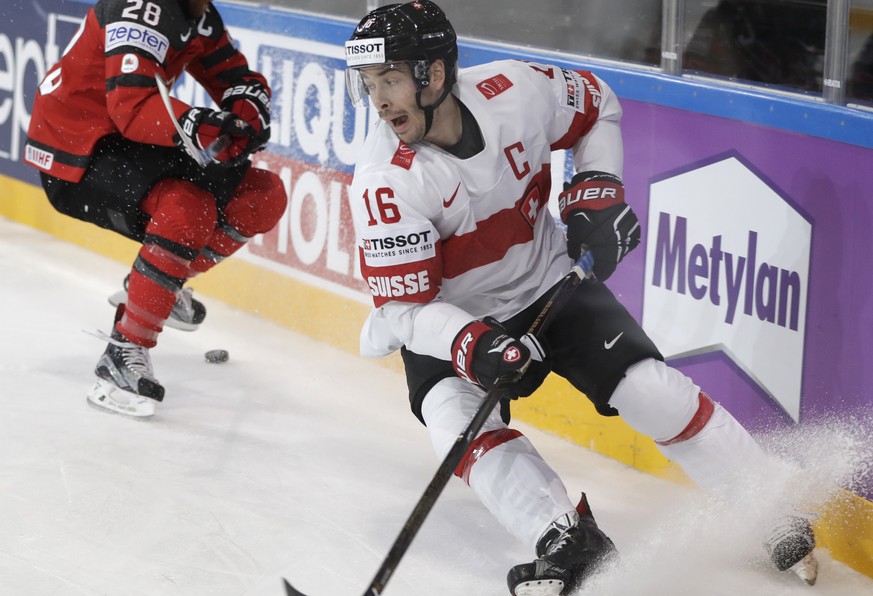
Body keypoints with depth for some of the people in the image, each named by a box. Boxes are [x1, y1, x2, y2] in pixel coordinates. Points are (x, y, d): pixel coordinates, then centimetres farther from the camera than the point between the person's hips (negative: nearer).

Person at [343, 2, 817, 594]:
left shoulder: (516, 91, -22)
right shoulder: (384, 181, -28)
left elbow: (598, 106, 2)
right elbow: (403, 306, -26)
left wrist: (597, 189, -9)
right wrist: (471, 345, -42)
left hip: (550, 284, 1)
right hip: (449, 321, -1)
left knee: (650, 388, -9)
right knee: (456, 418, -28)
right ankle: (569, 542, -23)